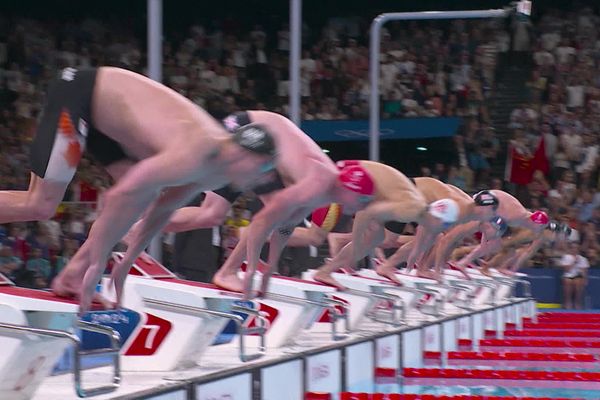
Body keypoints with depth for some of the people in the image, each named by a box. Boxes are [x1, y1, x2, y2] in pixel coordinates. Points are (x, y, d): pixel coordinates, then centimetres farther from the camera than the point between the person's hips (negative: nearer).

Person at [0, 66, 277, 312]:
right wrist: (97, 264, -25)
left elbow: (164, 207, 11)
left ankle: (72, 275, 1)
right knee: (41, 205, -13)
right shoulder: (195, 155, -31)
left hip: (103, 106, 9)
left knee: (144, 195, 0)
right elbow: (119, 197, -31)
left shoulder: (220, 173, -3)